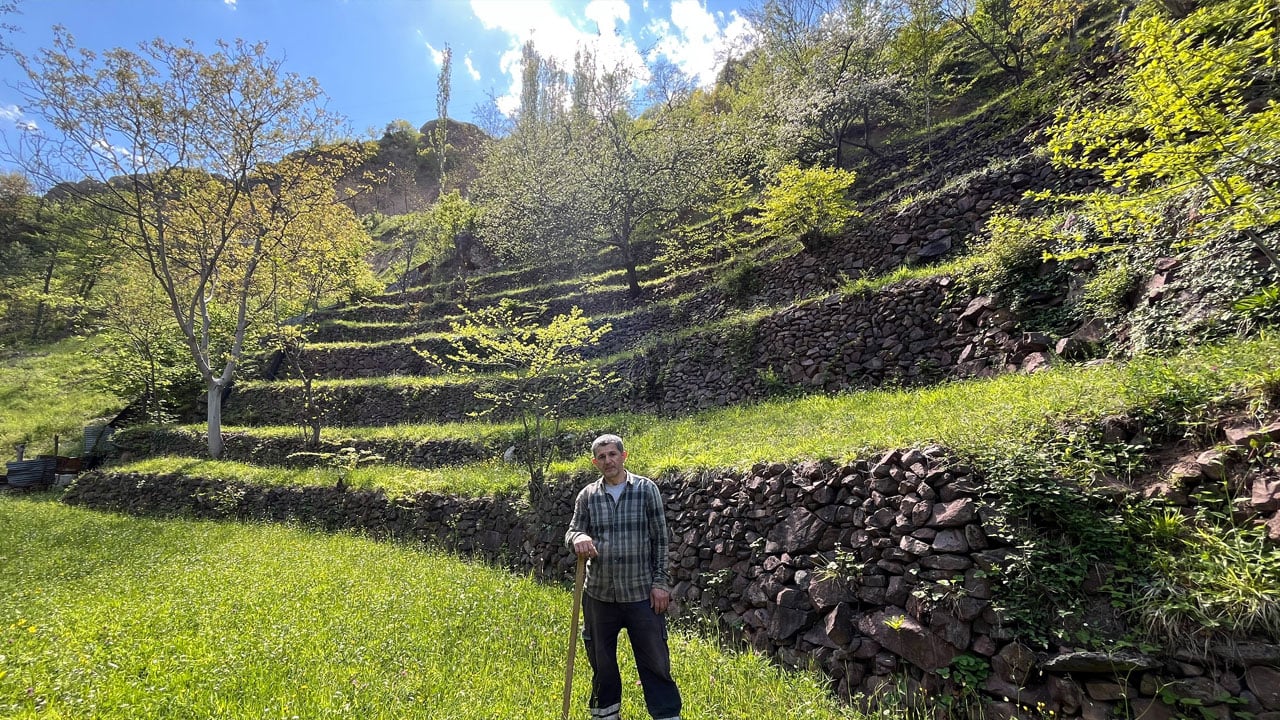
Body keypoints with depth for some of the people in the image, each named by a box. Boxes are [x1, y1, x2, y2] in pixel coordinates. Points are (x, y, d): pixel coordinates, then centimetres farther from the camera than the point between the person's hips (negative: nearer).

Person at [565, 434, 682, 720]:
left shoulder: (646, 489, -4)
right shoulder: (587, 495, 1)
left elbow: (661, 539, -2)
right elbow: (571, 532, 3)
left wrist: (661, 582, -5)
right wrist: (578, 537, -21)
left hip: (642, 592, -2)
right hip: (599, 593, 3)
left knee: (655, 660, 6)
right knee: (601, 659, 18)